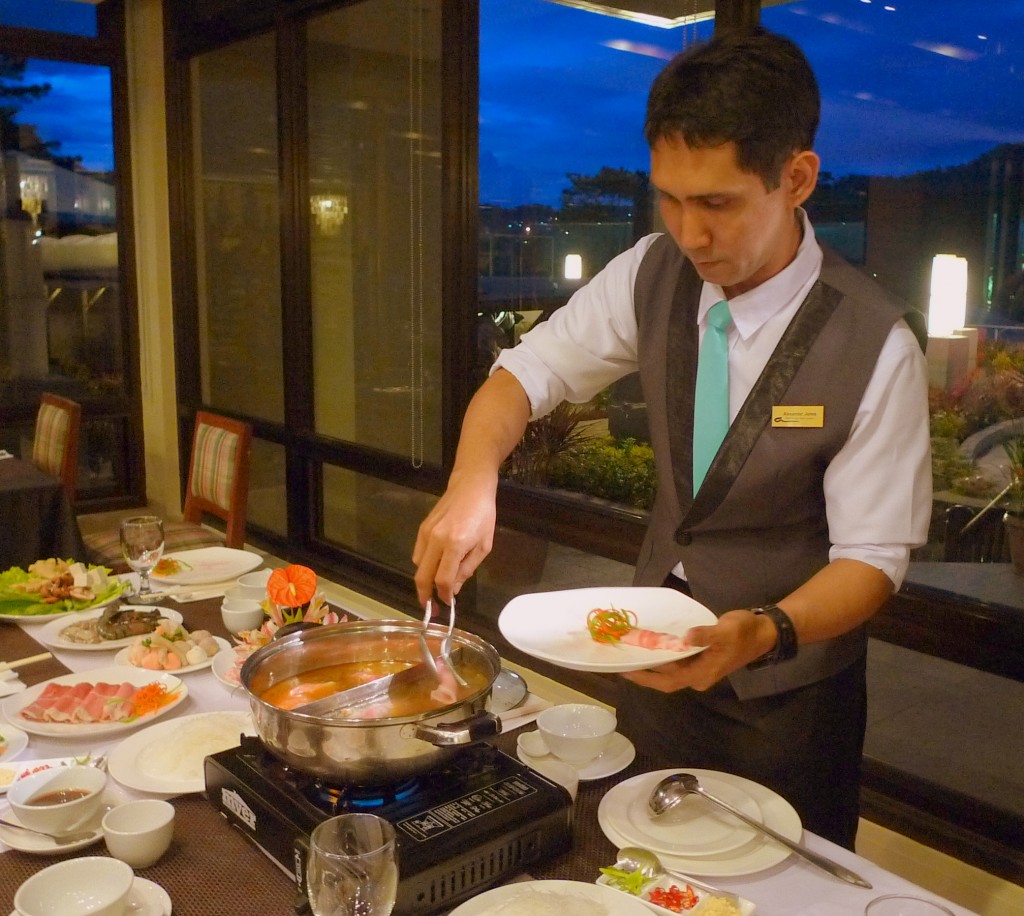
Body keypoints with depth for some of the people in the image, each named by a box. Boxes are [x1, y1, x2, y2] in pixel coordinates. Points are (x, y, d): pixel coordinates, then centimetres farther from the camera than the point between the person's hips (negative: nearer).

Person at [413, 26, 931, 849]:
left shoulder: (876, 346, -24)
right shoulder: (654, 275, -11)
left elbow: (873, 556, -19)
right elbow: (527, 371, -4)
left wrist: (761, 632, -38)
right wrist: (472, 482, -24)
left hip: (786, 700, -4)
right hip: (655, 658, 4)